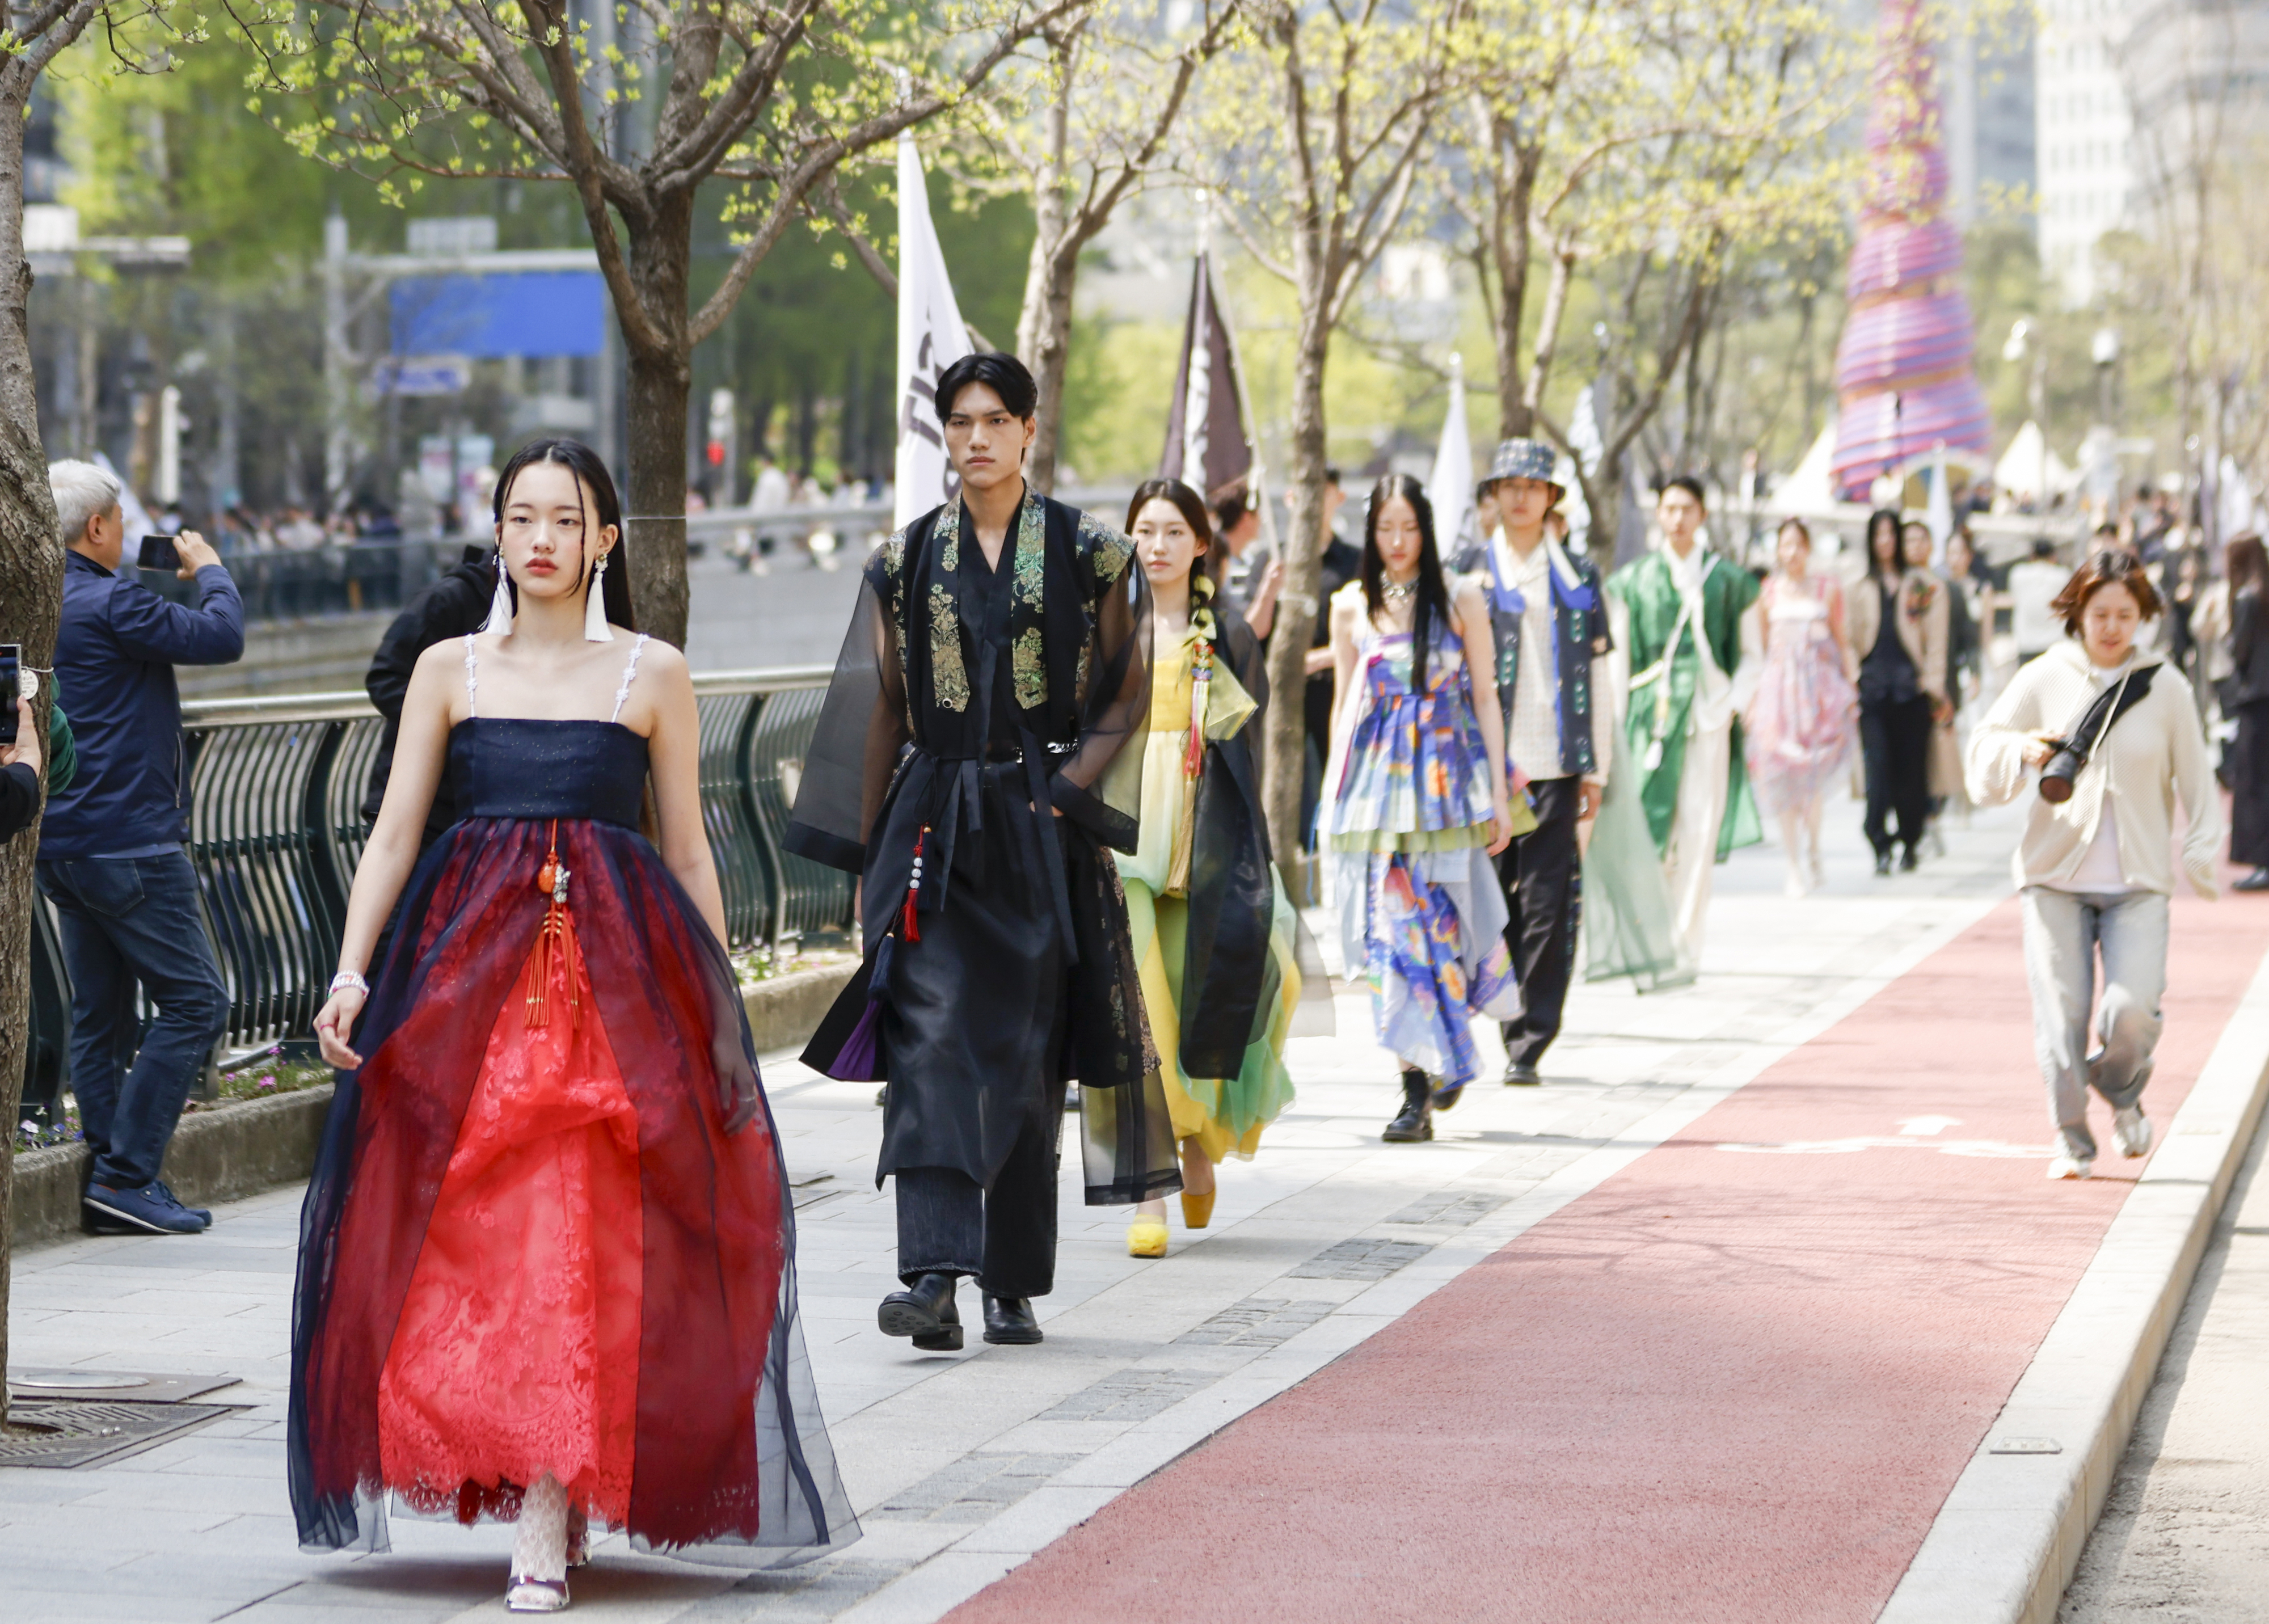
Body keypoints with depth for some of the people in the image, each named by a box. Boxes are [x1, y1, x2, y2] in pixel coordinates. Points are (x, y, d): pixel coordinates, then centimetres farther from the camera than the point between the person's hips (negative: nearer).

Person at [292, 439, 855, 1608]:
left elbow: (687, 852, 9)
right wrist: (352, 969, -5)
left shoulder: (653, 675, 7)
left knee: (578, 1238, -10)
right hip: (468, 966, 2)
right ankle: (544, 1497, 10)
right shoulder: (450, 669, 10)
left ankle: (545, 1522, -10)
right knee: (472, 1236, -2)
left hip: (620, 968, -2)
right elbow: (394, 833, 7)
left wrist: (718, 1005, 6)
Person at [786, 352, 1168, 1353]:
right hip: (933, 822, 0)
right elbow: (883, 708, 9)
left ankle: (1014, 1282, 14)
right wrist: (867, 853, 7)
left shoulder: (1088, 554, 3)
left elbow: (1128, 693, 4)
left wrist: (1073, 788, -10)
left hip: (1040, 830, 0)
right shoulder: (907, 560, 7)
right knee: (932, 1043, -13)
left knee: (1027, 1056, 4)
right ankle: (934, 1278, -22)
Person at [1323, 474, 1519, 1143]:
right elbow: (1345, 705, 14)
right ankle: (1419, 1081, 1)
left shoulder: (1460, 599, 1)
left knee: (1436, 920, -5)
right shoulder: (1352, 606, 8)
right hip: (1376, 780, 2)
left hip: (1446, 776, -2)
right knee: (1390, 928, -3)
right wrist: (1333, 795, 11)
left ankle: (1431, 1075, 10)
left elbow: (1485, 697, 2)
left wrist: (1497, 793, -2)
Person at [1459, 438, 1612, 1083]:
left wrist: (1595, 769, 7)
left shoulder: (1579, 577, 11)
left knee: (1546, 905, -4)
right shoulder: (1466, 572, 8)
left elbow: (1596, 673, 11)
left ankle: (1528, 1042, 0)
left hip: (1555, 764, 1)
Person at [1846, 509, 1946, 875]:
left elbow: (1936, 639, 6)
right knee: (1878, 764, -11)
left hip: (1911, 683, -1)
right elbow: (1854, 638, 16)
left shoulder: (1924, 585, 8)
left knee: (1911, 765, 1)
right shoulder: (1861, 587, 14)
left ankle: (1911, 840, 14)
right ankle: (1880, 845, -15)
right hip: (1873, 685, 1)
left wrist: (1934, 684, -2)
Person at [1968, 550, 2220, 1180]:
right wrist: (2023, 750, -18)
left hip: (2139, 881, 0)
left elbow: (2194, 779, 11)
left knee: (2132, 1012, -14)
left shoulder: (2166, 689, 4)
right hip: (2055, 875, 0)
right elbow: (1984, 761, 3)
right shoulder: (2043, 680, 3)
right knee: (2060, 1012, -6)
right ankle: (2072, 1139, 12)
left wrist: (2202, 856, 0)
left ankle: (2123, 1094, 19)